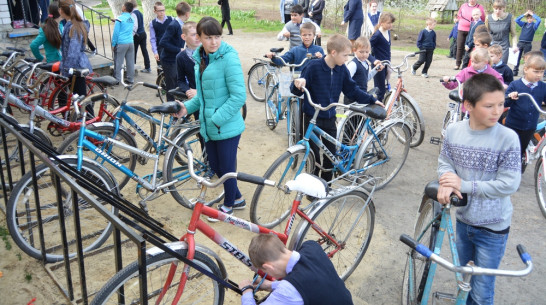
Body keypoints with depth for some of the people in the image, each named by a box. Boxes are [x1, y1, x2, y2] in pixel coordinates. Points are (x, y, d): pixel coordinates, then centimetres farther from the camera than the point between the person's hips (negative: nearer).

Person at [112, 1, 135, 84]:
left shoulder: (120, 18, -8)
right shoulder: (132, 19, 9)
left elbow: (116, 32, -7)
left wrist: (113, 44, -2)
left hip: (121, 43, -5)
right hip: (131, 43, 6)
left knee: (118, 63, 2)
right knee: (130, 62, 8)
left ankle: (117, 80, 5)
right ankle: (130, 79, 14)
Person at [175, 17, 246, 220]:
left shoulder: (228, 58, -17)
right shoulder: (201, 59, 9)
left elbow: (238, 96, -21)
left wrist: (217, 119, -20)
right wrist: (187, 106, 1)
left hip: (227, 127, -8)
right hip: (208, 126, 8)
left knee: (227, 168, 8)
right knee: (215, 166, 19)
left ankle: (228, 205, 32)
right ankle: (237, 198, 40)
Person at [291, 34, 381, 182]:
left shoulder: (342, 69, -1)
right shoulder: (313, 67, -15)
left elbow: (352, 90, 10)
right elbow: (297, 91, -12)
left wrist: (371, 100, 8)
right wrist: (298, 84, -34)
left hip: (330, 119, 5)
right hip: (312, 119, -5)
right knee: (314, 158, 0)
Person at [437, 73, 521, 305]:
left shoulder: (508, 138, -21)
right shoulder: (453, 131, -10)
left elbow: (508, 184, -21)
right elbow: (444, 163, -1)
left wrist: (464, 185, -23)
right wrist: (447, 184, -22)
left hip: (493, 227, -4)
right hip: (463, 218, 4)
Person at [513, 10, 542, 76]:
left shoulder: (534, 25, 3)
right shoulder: (524, 24, 11)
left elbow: (539, 20, -15)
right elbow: (517, 20, 2)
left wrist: (532, 14, -6)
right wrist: (524, 14, -1)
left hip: (528, 44, -2)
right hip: (520, 43, 2)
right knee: (517, 57, 3)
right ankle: (515, 70, 9)